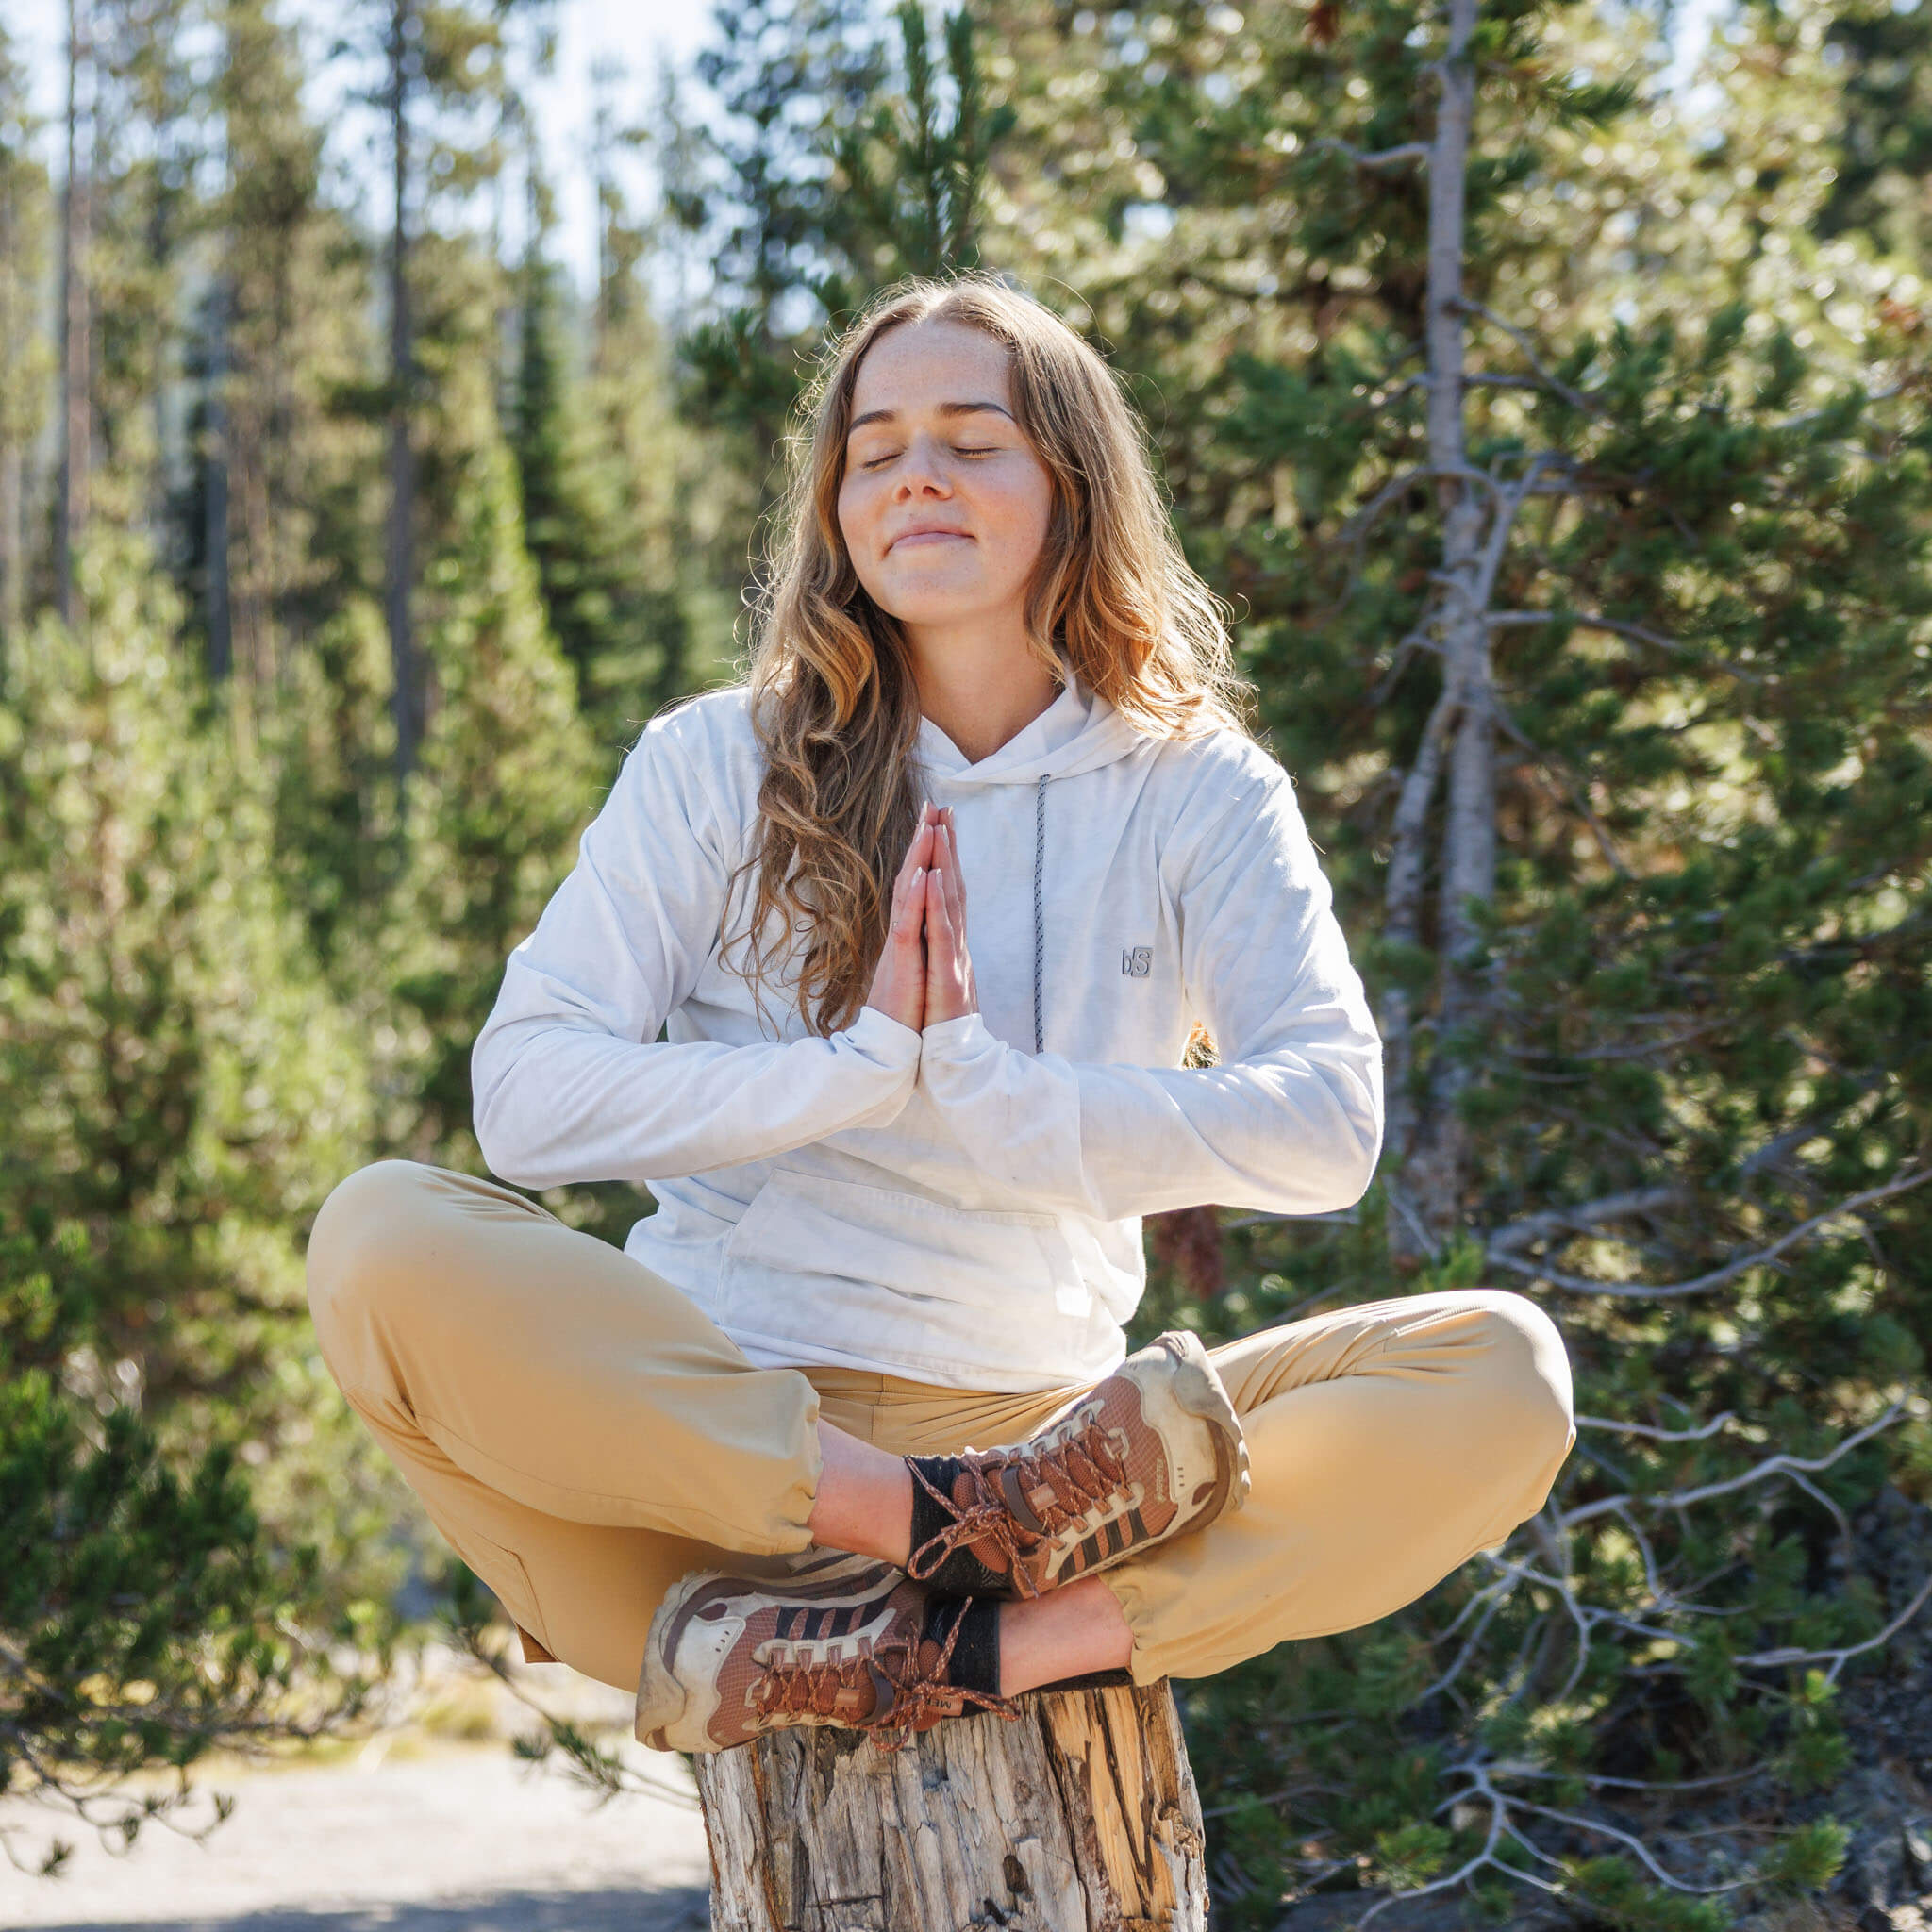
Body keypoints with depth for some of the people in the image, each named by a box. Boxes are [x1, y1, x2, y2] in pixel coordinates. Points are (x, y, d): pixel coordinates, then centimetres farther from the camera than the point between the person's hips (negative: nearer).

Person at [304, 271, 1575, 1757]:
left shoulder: (1199, 795, 7)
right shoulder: (716, 768, 6)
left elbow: (1327, 1126, -9)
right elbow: (528, 1096, -6)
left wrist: (974, 1088, -18)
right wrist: (871, 1065, -15)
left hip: (1028, 1415, 1)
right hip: (699, 1427, -1)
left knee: (1501, 1373, -21)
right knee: (388, 1241, -29)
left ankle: (957, 1652, -33)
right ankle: (966, 1525, -30)